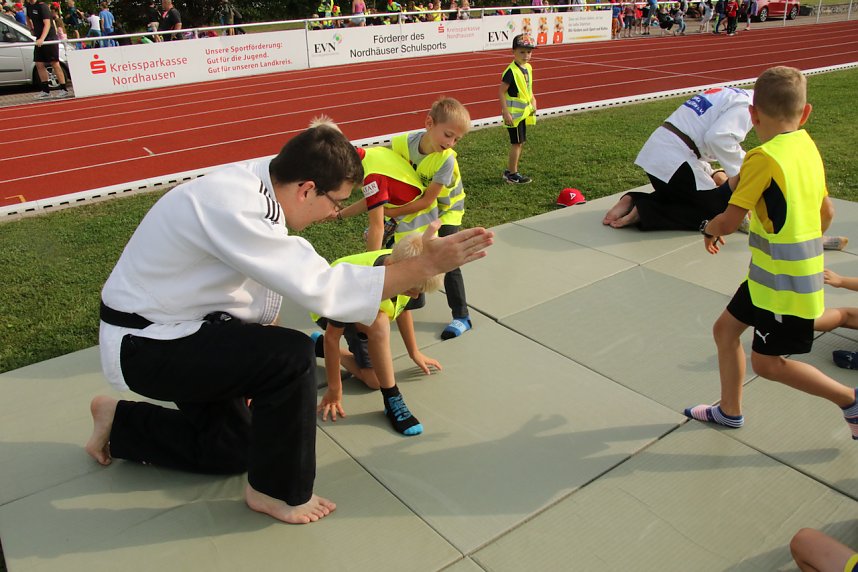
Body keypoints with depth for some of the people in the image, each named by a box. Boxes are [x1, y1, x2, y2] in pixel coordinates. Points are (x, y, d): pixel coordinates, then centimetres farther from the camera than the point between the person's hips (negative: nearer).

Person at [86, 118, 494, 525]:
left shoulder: (258, 185, -2)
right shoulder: (234, 209, -32)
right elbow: (321, 287, -36)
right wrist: (426, 265, -33)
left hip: (170, 325, 9)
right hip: (145, 346, -9)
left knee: (230, 451, 17)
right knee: (291, 358, -27)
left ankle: (120, 423, 34)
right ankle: (275, 491, -5)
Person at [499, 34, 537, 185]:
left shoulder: (528, 68, 7)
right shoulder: (511, 71, -19)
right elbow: (501, 92, -20)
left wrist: (533, 101, 10)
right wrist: (506, 112, -23)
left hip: (523, 112, 9)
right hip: (513, 113, -8)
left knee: (519, 142, 14)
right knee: (516, 143, -3)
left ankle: (510, 171, 24)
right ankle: (512, 174, 8)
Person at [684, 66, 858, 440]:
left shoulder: (765, 158, -22)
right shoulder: (809, 149, 5)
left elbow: (730, 221, -22)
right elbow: (826, 213, 14)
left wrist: (709, 229, 1)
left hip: (785, 281, -9)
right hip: (770, 273, 9)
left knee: (766, 362, 4)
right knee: (725, 328, 16)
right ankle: (729, 410, 29)